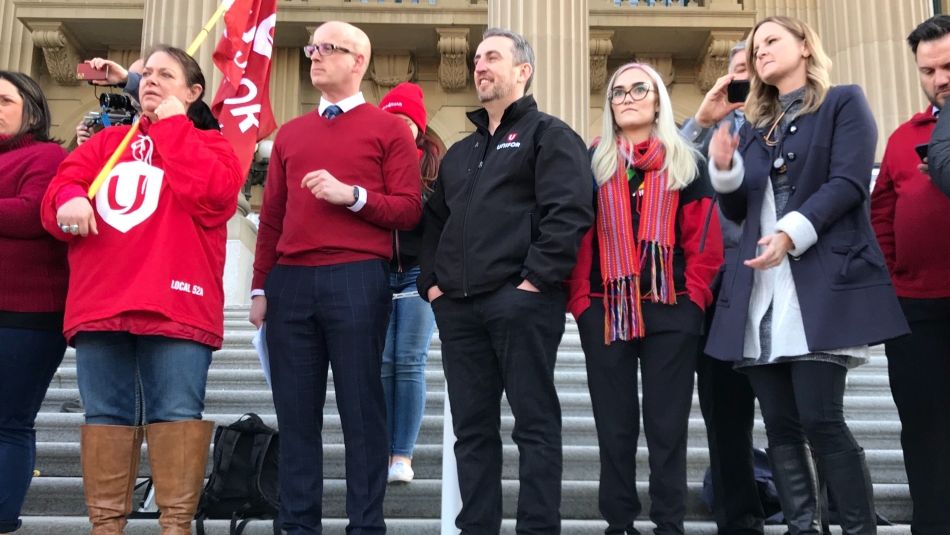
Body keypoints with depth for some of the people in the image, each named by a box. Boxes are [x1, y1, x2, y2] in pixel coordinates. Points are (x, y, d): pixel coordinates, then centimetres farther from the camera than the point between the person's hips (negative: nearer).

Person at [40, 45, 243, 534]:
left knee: (177, 413, -5)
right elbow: (58, 190, 14)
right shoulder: (105, 142, 23)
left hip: (175, 303, -4)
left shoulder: (209, 144, 12)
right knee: (106, 414, 5)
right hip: (99, 303, 4)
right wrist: (69, 199, -12)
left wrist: (172, 125, 1)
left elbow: (212, 191, -10)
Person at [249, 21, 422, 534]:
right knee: (296, 410, 6)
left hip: (357, 280, -4)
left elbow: (409, 210, -1)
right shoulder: (290, 134, 19)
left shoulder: (389, 128, 7)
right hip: (290, 282, 4)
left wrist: (351, 195, -13)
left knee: (361, 407, 0)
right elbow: (271, 217, 17)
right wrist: (260, 287, 11)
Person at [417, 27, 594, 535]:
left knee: (535, 423, -2)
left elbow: (569, 211, -11)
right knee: (472, 428, 9)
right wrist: (431, 281, 11)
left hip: (521, 300, -7)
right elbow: (434, 222, 25)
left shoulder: (549, 134, 3)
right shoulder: (459, 152, 24)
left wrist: (536, 278, -17)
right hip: (458, 306, 7)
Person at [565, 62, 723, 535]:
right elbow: (576, 235, 4)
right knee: (615, 426, 6)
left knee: (667, 425, 3)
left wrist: (693, 298, -7)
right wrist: (580, 301, -5)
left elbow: (704, 237, 3)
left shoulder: (687, 162, 8)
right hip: (605, 312, 1)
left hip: (671, 311, -1)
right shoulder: (592, 163, 10)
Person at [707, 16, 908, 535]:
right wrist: (723, 169, 1)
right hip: (760, 290, 5)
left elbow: (849, 182, -6)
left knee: (820, 418, -12)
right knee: (780, 424, 2)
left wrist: (792, 232, -20)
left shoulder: (844, 103, 8)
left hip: (824, 283, -5)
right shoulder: (752, 127, 22)